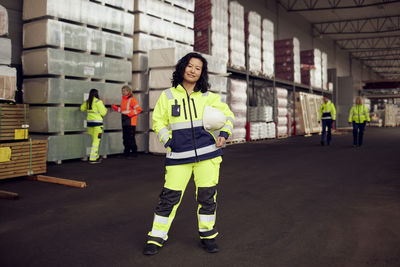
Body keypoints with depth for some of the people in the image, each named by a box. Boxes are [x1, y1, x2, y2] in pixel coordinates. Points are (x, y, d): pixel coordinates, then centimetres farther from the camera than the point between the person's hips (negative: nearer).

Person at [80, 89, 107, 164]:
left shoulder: (88, 101, 8)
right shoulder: (98, 101, -10)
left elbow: (82, 108, 24)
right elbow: (103, 113, -9)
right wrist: (105, 109, 11)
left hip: (89, 122, 7)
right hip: (97, 122, -7)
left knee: (94, 140, 17)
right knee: (96, 141, -2)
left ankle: (96, 157, 23)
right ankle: (92, 159, -4)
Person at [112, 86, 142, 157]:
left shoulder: (132, 99, -7)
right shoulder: (123, 99, 18)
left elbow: (138, 109, -14)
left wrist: (129, 115, -18)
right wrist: (115, 107, 14)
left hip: (131, 122, -8)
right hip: (124, 122, 8)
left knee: (131, 137, -8)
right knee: (125, 137, 9)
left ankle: (134, 152, 0)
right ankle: (126, 152, 17)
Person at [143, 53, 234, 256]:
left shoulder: (208, 97, 8)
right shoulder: (167, 96, 6)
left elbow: (227, 115, 17)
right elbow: (158, 121, 11)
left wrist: (224, 133, 0)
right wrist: (167, 140, -4)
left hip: (207, 153, 2)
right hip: (178, 155, -1)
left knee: (207, 195, 6)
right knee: (170, 196, -3)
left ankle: (207, 235, 26)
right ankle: (157, 237, 14)